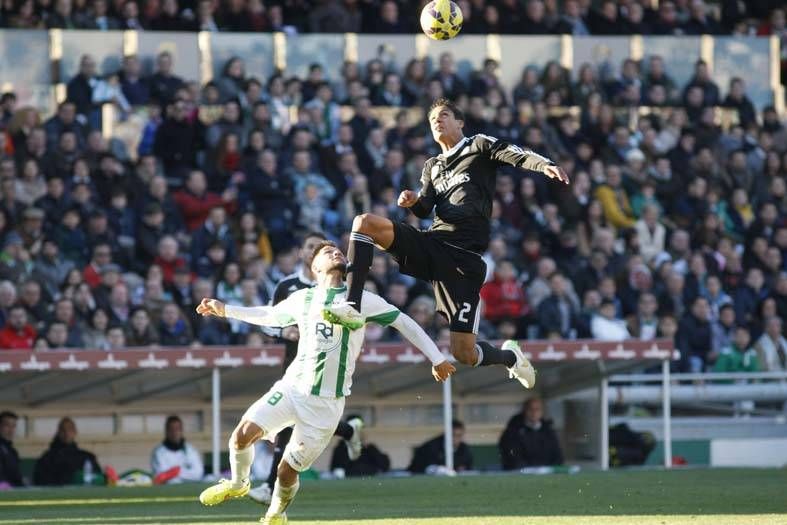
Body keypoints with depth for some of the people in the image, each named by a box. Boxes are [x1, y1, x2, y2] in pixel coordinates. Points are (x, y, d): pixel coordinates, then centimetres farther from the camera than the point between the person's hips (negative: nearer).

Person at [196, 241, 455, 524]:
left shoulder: (360, 300, -2)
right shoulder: (302, 299, 8)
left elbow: (404, 322, 3)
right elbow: (270, 315, 28)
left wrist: (437, 359, 1)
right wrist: (225, 310, 24)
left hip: (326, 403, -3)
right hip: (291, 387, 3)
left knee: (287, 471, -5)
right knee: (244, 432, -19)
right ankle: (238, 483, 11)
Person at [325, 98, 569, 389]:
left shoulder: (479, 146, 9)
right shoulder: (432, 166, 25)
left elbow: (517, 155, -9)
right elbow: (425, 209, 11)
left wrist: (545, 165, -30)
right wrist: (413, 201, -13)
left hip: (464, 257, -5)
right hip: (432, 243, 5)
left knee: (465, 353, -10)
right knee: (364, 223, -19)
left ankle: (509, 356, 25)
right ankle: (352, 307, -26)